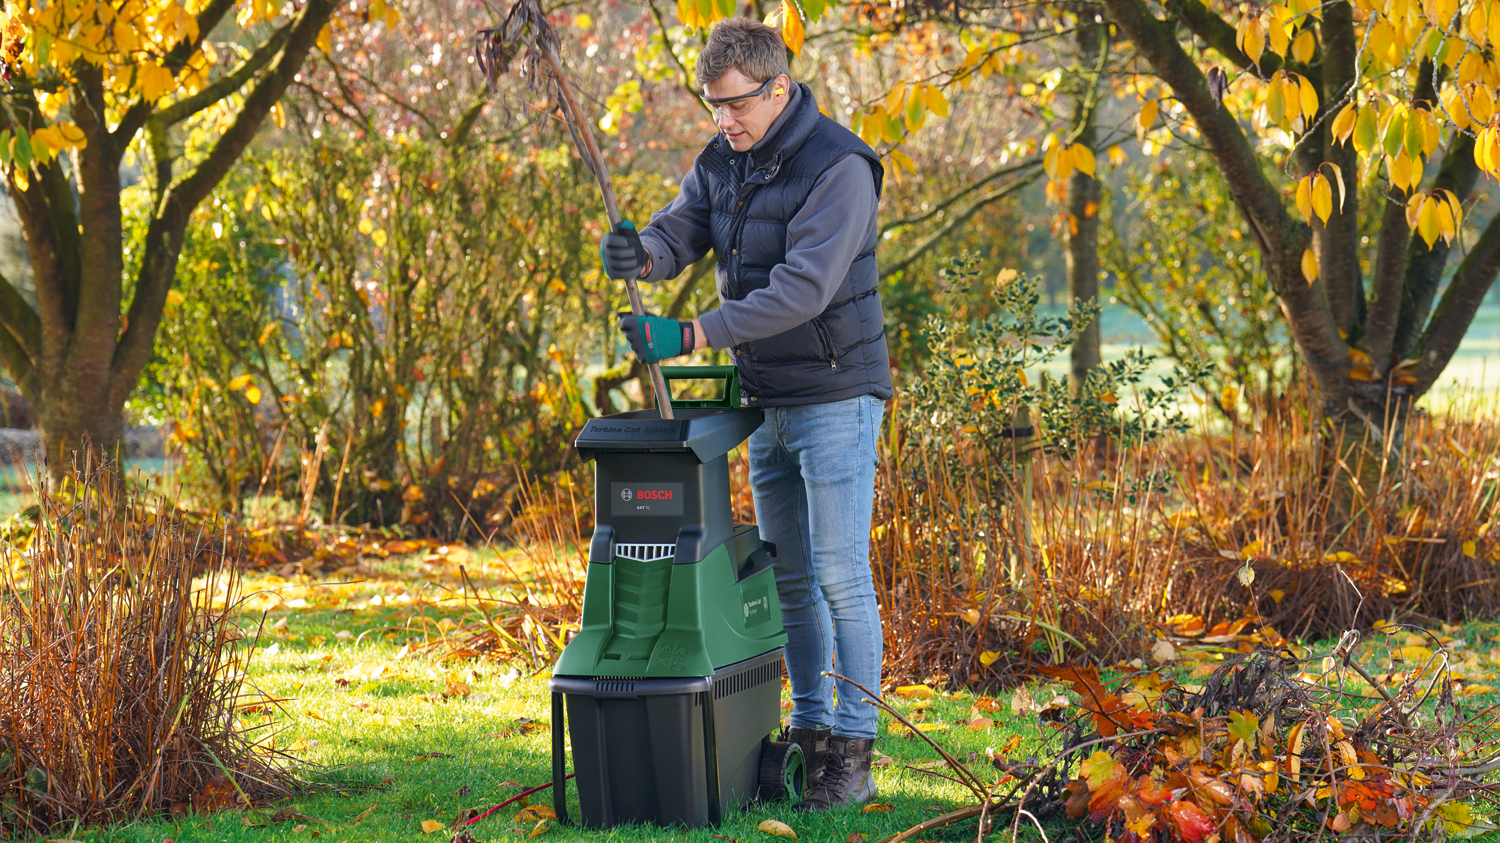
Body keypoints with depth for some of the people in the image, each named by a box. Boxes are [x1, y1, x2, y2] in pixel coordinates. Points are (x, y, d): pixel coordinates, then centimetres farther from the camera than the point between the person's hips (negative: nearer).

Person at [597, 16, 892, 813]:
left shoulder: (838, 167, -19)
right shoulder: (722, 162, 7)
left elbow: (804, 288, -27)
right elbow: (679, 233, -1)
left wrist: (692, 336, -31)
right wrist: (638, 253, -26)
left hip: (835, 397, -8)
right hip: (768, 401, 8)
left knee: (840, 576, -6)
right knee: (790, 578, 13)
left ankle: (853, 754, -1)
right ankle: (810, 731, 23)